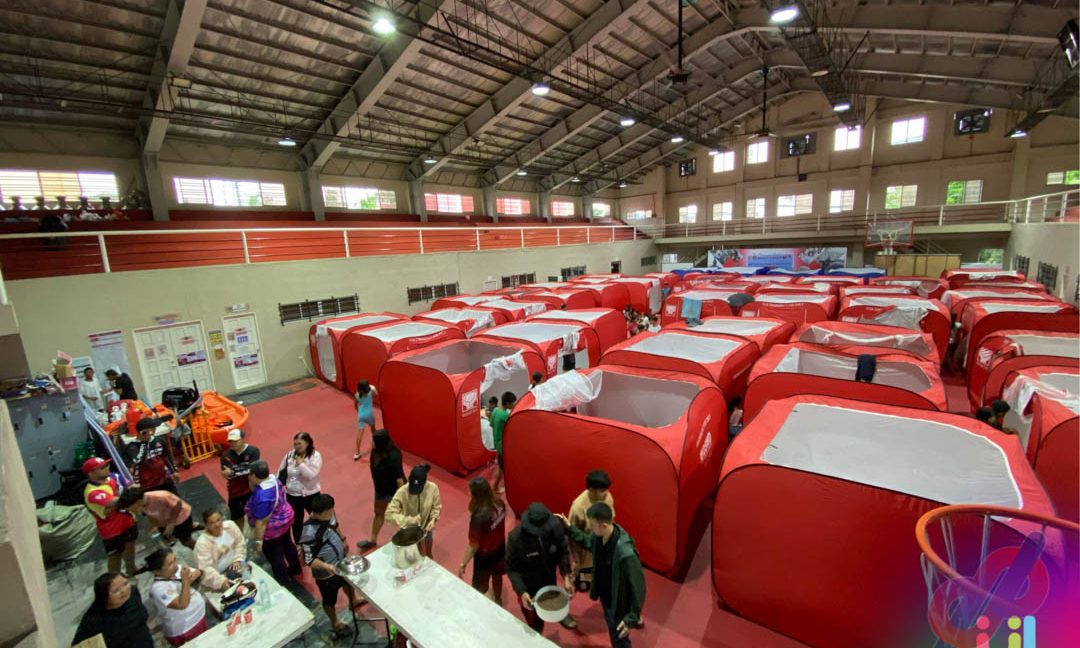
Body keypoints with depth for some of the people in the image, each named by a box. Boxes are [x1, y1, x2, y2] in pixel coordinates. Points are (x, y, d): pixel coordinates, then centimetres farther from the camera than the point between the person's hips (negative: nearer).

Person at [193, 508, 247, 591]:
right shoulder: (202, 543, -22)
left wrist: (238, 560, -10)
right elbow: (205, 568, -23)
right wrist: (221, 580, -30)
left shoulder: (230, 525, -11)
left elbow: (240, 543, 2)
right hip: (217, 574, -4)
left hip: (233, 565, 4)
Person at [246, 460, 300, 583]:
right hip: (285, 519, 8)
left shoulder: (262, 496, -36)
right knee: (287, 545, 28)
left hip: (273, 529, -8)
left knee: (275, 556, 15)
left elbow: (261, 522, -28)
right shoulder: (274, 479, -11)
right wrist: (251, 481, -9)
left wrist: (258, 541, -17)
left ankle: (283, 582, 35)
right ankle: (295, 568, 50)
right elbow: (255, 491, 8)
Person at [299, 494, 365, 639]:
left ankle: (353, 601, 64)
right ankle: (335, 623, 51)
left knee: (349, 581, 33)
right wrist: (327, 566, -40)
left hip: (341, 560, 7)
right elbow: (309, 560, -29)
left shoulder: (328, 515, -18)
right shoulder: (309, 534, -38)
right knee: (330, 600, 22)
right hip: (326, 574, -7)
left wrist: (343, 541, 13)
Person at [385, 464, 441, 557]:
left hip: (427, 528, 2)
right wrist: (409, 520, -38)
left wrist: (433, 519, -24)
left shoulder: (433, 488, -25)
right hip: (410, 530, -2)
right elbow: (389, 514, -30)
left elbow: (436, 507, -8)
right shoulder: (402, 492, -32)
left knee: (428, 555, 27)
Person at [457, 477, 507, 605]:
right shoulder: (499, 504, -19)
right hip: (500, 548, 7)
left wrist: (463, 565, -12)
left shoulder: (479, 518, -38)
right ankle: (498, 600, 59)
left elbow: (474, 546, -26)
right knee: (497, 575, 33)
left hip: (485, 556, -7)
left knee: (479, 589, 19)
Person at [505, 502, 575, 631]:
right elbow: (511, 568, -22)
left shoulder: (555, 527, -27)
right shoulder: (515, 538, -34)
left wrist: (566, 577, -20)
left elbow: (563, 553, -12)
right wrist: (521, 592, -30)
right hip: (528, 586, -3)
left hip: (549, 580, 3)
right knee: (535, 622, 16)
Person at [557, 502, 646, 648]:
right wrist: (569, 528, 2)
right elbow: (587, 541, 8)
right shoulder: (598, 536, -17)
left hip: (618, 604, -6)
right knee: (612, 632, 31)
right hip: (605, 597, 6)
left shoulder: (626, 553, -40)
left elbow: (638, 585, -28)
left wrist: (632, 618, -21)